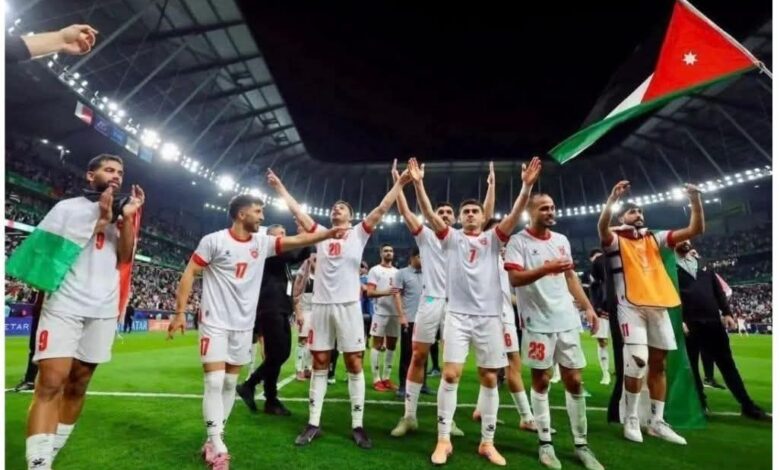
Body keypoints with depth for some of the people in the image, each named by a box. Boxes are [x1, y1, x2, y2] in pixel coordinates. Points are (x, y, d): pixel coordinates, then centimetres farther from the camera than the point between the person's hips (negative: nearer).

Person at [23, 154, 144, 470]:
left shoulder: (121, 214, 15)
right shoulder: (68, 207, 6)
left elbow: (125, 258, 4)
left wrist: (126, 219, -8)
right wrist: (100, 222, -10)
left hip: (104, 309, 4)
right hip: (65, 304, -3)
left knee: (78, 384, 7)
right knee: (51, 383, -12)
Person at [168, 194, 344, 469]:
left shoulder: (262, 242, 3)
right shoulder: (214, 240, -8)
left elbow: (298, 240, -6)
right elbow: (189, 274, -5)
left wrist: (328, 233, -19)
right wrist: (180, 312, -9)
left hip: (244, 325, 5)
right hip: (215, 322, -4)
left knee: (230, 383, 11)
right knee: (214, 382, -6)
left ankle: (213, 439, 27)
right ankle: (217, 446, 5)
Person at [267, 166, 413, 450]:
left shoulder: (359, 234, 6)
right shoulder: (321, 234, 12)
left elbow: (381, 209, 1)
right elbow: (297, 211, 16)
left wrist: (400, 183, -1)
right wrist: (279, 186, 20)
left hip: (348, 306, -2)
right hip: (321, 306, 3)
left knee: (354, 365, 2)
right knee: (319, 364, 10)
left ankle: (358, 426, 14)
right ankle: (313, 424, 21)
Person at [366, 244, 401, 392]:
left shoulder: (397, 272, 16)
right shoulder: (375, 270, -1)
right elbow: (370, 292, -9)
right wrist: (385, 292, -25)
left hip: (395, 313, 6)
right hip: (380, 313, -6)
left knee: (391, 346, 10)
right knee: (377, 345, 0)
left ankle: (386, 378, 19)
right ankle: (377, 379, 7)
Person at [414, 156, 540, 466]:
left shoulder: (493, 239, 9)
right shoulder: (451, 238, 7)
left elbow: (514, 216, -5)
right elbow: (429, 214, -5)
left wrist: (527, 186, -18)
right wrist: (418, 184, -16)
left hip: (489, 316, 2)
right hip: (458, 315, -1)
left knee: (490, 379, 7)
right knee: (450, 374, -3)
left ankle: (487, 442, 22)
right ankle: (444, 440, 12)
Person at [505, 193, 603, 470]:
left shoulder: (562, 240, 13)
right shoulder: (518, 241, -6)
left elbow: (570, 277, 19)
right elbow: (514, 278, -16)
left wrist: (588, 307, 13)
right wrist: (548, 268, -26)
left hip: (567, 320, 6)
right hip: (538, 322, -5)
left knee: (574, 381, 10)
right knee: (541, 381, 5)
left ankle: (581, 445, 24)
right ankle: (545, 443, 19)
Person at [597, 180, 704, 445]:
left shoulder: (655, 238, 18)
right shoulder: (615, 241, 3)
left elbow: (695, 230, 11)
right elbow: (602, 227, -21)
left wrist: (695, 200, -2)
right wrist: (613, 199, -32)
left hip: (659, 305, 6)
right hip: (631, 306, -5)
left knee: (658, 364, 9)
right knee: (637, 361, -15)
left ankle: (657, 421, 20)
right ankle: (631, 419, 2)